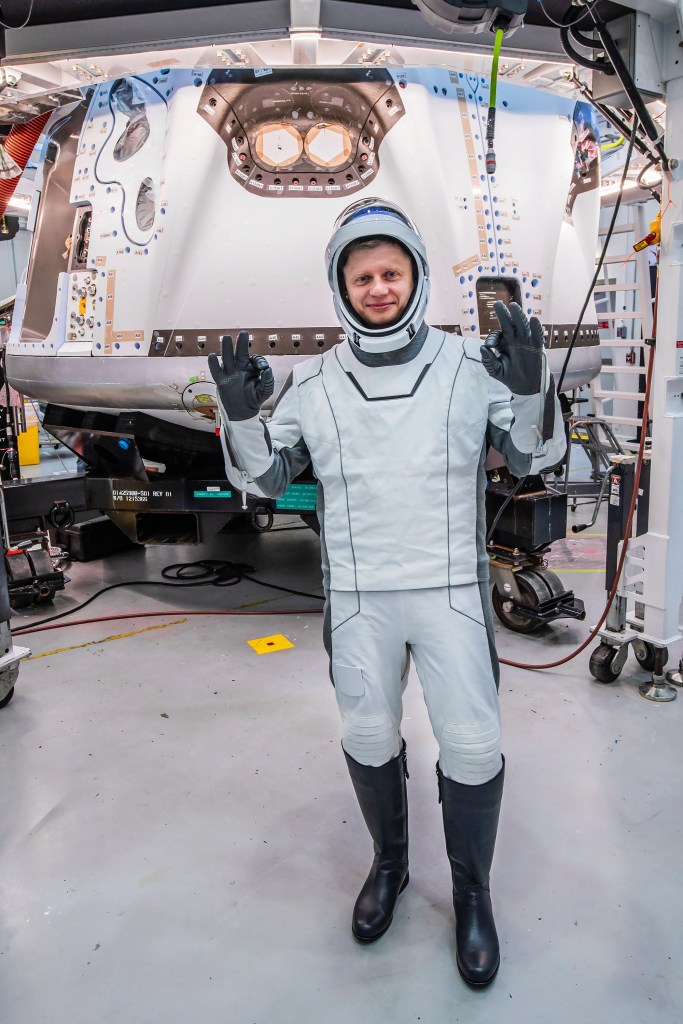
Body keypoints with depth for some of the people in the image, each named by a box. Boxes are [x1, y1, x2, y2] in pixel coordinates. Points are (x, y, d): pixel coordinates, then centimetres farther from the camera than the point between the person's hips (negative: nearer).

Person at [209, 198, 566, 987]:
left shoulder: (470, 364, -5)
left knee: (472, 746, 4)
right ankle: (389, 863, 43)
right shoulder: (312, 382, -1)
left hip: (451, 590, -1)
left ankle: (472, 891, 31)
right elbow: (265, 479, 5)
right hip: (357, 597, 2)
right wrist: (241, 417, -14)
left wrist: (531, 388, -19)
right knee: (368, 739, 15)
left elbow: (534, 457, 0)